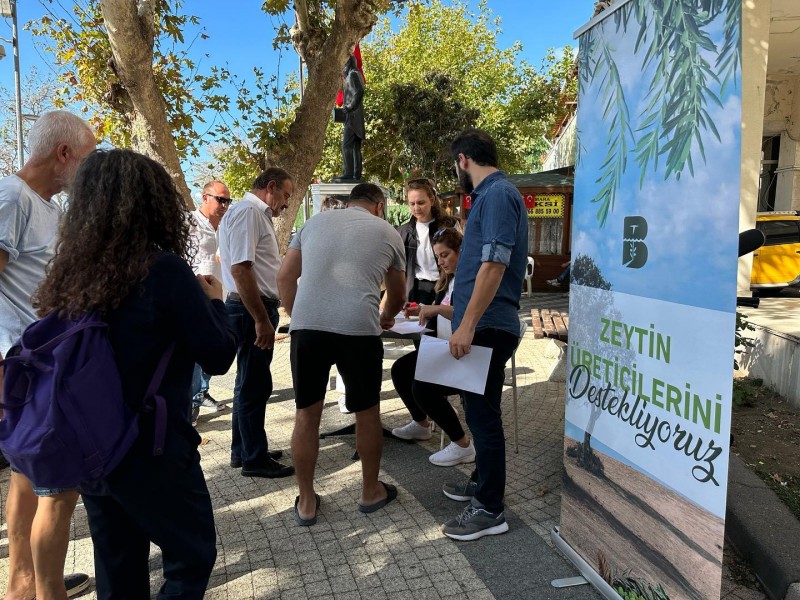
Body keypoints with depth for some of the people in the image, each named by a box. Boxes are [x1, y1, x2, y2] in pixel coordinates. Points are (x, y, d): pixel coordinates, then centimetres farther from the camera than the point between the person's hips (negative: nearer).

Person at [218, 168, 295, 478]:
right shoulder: (247, 212, -15)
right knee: (255, 385, -1)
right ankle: (255, 459, 12)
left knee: (250, 382, 18)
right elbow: (240, 269, -24)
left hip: (257, 308, 11)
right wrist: (262, 320, -24)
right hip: (251, 311, -11)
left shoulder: (258, 214, 17)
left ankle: (243, 450, 31)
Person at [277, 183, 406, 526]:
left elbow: (285, 277, 18)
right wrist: (386, 317, 48)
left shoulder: (315, 222, 23)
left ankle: (306, 501, 25)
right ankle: (371, 491, 33)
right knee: (366, 412, 16)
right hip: (358, 327, -1)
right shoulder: (388, 233, 19)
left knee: (307, 413, 13)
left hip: (306, 324, 2)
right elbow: (398, 296, 28)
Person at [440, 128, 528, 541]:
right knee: (479, 410, 19)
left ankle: (489, 510, 9)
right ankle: (483, 482, 35)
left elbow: (495, 263, -23)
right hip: (482, 325, 10)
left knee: (483, 414, -2)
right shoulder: (489, 195, 18)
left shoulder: (498, 194, -13)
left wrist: (467, 325, -26)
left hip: (486, 327, -10)